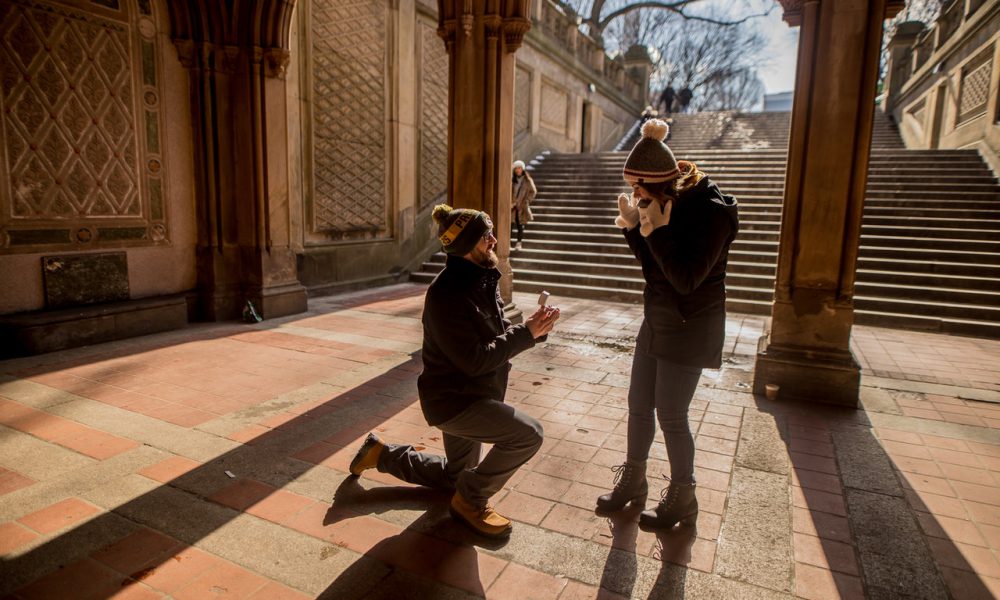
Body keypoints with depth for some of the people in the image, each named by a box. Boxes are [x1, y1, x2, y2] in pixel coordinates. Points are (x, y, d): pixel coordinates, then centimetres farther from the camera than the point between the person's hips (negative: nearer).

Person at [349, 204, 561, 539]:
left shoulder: (482, 280, 1)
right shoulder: (447, 294, -26)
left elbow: (498, 335, 6)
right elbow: (475, 360, -28)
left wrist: (531, 328, -12)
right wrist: (526, 334, -24)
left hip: (471, 396, 9)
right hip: (453, 399, -9)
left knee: (455, 477, 25)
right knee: (528, 434, -23)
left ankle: (382, 454, 39)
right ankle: (471, 500, -1)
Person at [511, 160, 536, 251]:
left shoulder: (527, 180, 0)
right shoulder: (512, 180, 7)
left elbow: (533, 192, 3)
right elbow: (509, 191, 7)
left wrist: (527, 200, -4)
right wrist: (510, 202, -5)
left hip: (522, 205, -1)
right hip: (513, 205, 1)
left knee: (520, 224, 1)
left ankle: (519, 243, 7)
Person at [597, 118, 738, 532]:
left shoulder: (710, 211, -21)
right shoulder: (671, 206, 2)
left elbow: (686, 278, -26)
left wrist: (657, 230, -28)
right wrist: (633, 227, -4)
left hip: (689, 329, -8)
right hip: (656, 321, 8)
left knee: (671, 416, 2)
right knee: (639, 406, 14)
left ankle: (682, 500, 24)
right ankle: (632, 481, 34)